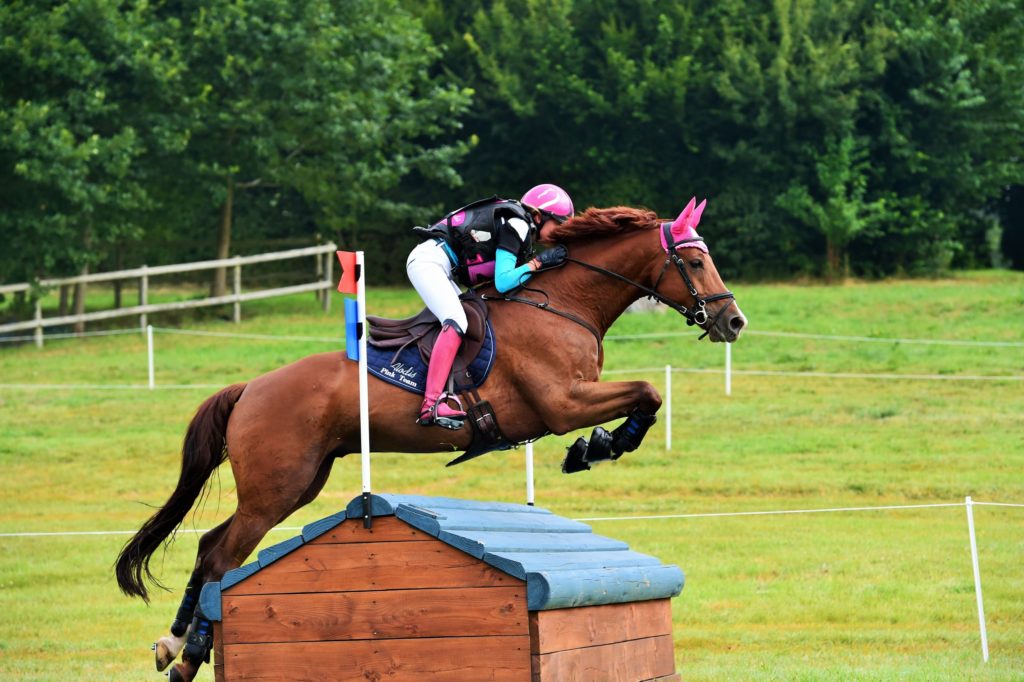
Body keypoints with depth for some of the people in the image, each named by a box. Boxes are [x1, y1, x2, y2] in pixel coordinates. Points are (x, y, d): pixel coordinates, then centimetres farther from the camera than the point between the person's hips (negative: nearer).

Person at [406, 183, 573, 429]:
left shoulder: (516, 225, 18)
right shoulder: (516, 224, -11)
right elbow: (503, 283, -17)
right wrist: (539, 262, -12)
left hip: (442, 269, 11)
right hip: (428, 261, -11)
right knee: (456, 322, -24)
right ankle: (431, 405, -35)